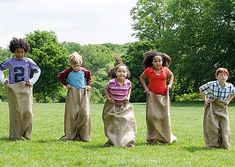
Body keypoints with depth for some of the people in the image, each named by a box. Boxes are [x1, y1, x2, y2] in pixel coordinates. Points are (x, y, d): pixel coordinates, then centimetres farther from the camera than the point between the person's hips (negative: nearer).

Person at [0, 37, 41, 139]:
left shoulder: (28, 62, 0)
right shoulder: (9, 62, 3)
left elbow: (38, 71, 14)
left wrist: (32, 81, 4)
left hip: (25, 89, -1)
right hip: (13, 89, 1)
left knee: (27, 111, -7)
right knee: (15, 112, 1)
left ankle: (26, 133, 4)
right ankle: (15, 134, 8)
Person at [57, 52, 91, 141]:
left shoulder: (84, 71, 3)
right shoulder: (68, 71, -4)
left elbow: (89, 76, 23)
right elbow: (60, 76, 7)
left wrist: (88, 85, 13)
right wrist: (66, 84, 0)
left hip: (83, 93, 2)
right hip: (72, 93, -2)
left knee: (85, 113, -5)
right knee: (72, 114, -3)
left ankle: (84, 135, 1)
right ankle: (70, 135, 4)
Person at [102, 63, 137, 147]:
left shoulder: (128, 82, -10)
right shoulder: (111, 82, -18)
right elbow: (106, 90, 1)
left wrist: (128, 97, -1)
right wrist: (108, 97, -13)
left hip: (124, 105, 1)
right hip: (112, 105, -1)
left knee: (128, 120, -14)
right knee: (111, 123, 8)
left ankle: (129, 141, -7)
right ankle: (111, 140, 29)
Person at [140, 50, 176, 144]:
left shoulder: (165, 70, -1)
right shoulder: (148, 70, -5)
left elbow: (171, 75, 21)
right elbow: (142, 78, 13)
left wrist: (170, 84, 6)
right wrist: (145, 88, 1)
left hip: (163, 96, 1)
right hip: (152, 96, -1)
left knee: (164, 116, 1)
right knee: (152, 116, -7)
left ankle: (166, 138, 14)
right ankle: (153, 138, 1)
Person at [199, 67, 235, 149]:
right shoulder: (211, 85, -18)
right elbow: (201, 89, 0)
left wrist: (228, 101, 6)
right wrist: (205, 100, -1)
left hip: (223, 109, 3)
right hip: (212, 108, -3)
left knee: (225, 128, 0)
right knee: (213, 127, -4)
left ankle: (224, 145, 11)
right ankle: (213, 144, 8)